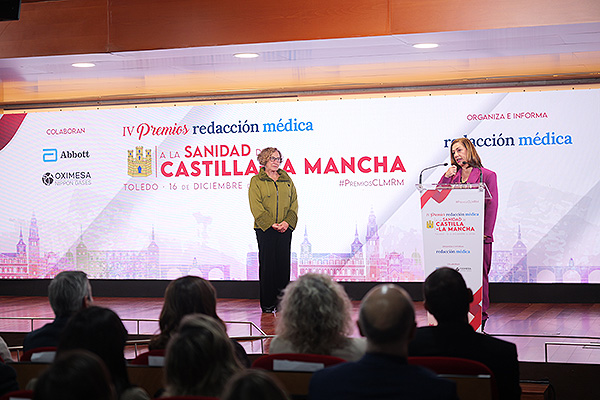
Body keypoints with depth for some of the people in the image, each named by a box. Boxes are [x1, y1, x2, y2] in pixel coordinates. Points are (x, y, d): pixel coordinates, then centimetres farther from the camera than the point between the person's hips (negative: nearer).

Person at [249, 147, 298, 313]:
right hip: (265, 230, -4)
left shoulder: (287, 180, 14)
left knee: (284, 263, 3)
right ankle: (267, 304, 4)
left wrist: (287, 222, -7)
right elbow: (256, 206, -7)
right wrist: (271, 224, -15)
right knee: (267, 264, -2)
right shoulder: (256, 181, 1)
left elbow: (294, 203, 10)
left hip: (285, 229, 4)